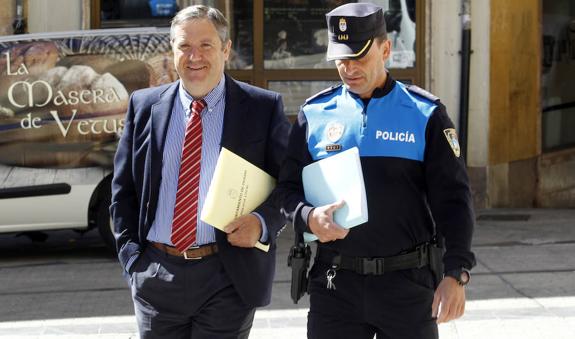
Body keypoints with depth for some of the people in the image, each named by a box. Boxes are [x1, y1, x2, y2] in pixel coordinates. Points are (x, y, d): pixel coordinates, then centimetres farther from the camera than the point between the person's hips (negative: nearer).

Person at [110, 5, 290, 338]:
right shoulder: (145, 106, 7)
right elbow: (124, 188, 11)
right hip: (156, 275, 2)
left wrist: (262, 222, -15)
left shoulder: (264, 107, 0)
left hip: (227, 278, -2)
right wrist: (132, 256, 3)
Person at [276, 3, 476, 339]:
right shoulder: (315, 113, 7)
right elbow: (289, 186, 8)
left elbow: (453, 199, -2)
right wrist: (309, 217, -15)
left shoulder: (425, 114, 0)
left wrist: (456, 274, -11)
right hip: (335, 283, 2)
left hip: (407, 284, -1)